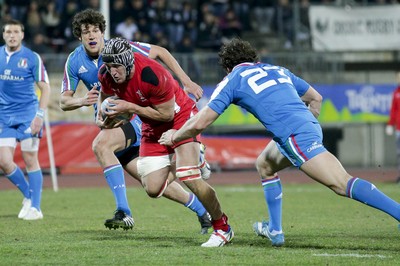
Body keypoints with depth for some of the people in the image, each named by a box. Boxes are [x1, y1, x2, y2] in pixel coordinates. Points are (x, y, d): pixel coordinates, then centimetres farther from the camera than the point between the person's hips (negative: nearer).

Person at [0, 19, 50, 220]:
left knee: (30, 159, -5)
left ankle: (35, 207, 3)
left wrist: (40, 115, -15)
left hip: (27, 114, -4)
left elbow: (45, 88, -5)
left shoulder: (32, 58, -5)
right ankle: (28, 195, 18)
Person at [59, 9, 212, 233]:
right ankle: (204, 212, 22)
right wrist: (82, 101, -23)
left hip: (134, 115, -5)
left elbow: (160, 52, -4)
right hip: (108, 120, 5)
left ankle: (124, 213, -34)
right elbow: (64, 101, 1)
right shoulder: (74, 62, -1)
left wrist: (187, 82, -8)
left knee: (100, 145, -33)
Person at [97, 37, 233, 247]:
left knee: (187, 177, -22)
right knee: (153, 189, -2)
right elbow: (106, 94, 10)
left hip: (180, 115, -7)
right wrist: (101, 113, -9)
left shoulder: (152, 75, -34)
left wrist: (129, 107, -28)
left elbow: (166, 114, -25)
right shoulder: (106, 75, -15)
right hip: (153, 127, 7)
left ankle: (222, 228, -4)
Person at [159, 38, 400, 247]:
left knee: (342, 184, -17)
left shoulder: (232, 80, 10)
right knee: (265, 164, 30)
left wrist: (174, 136, 27)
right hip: (310, 125, 8)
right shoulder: (278, 70, 28)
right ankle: (275, 230, 30)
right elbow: (316, 98, 30)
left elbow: (199, 124, 9)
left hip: (294, 135, -8)